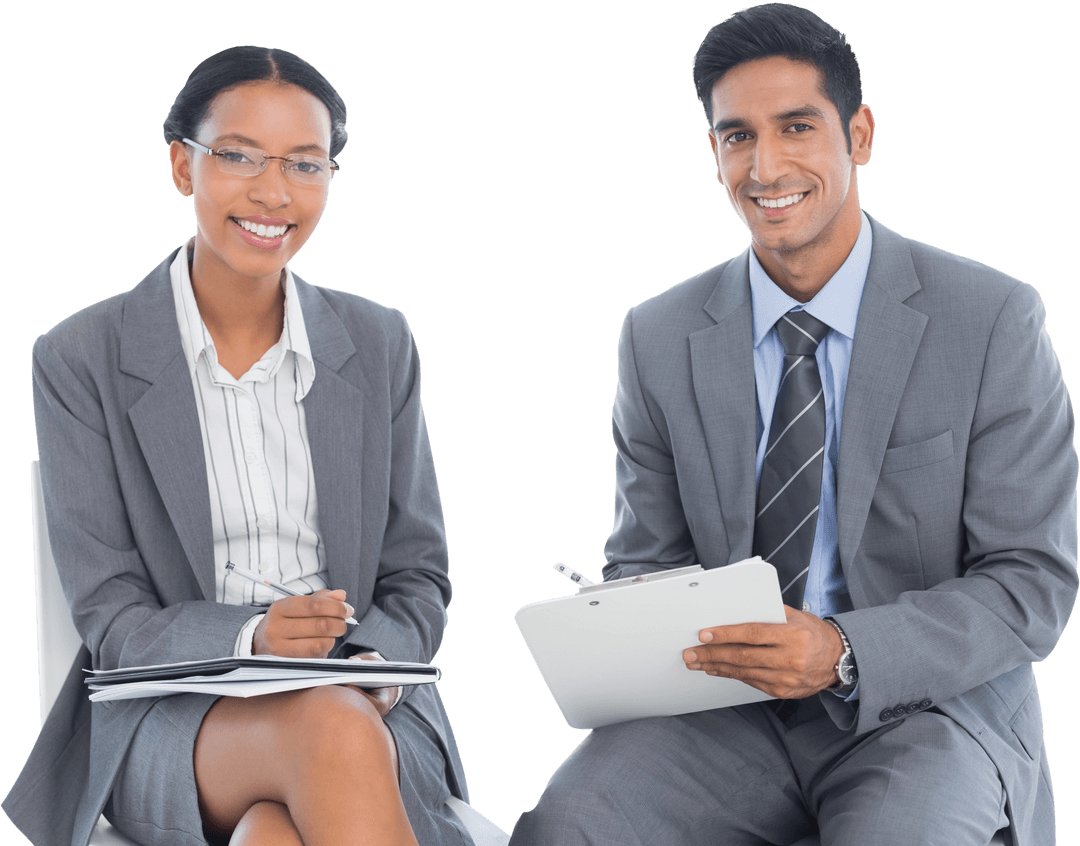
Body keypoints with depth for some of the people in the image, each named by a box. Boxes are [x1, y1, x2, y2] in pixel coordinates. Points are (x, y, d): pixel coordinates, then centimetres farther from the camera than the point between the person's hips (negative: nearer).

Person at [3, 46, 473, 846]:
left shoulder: (380, 344, 8)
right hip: (168, 722, -1)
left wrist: (375, 667, -11)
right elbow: (110, 619, -3)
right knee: (333, 733, -35)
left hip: (368, 704, 2)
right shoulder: (82, 360, -1)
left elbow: (419, 576, 11)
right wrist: (250, 638, -22)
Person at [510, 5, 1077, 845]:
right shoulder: (660, 339, 5)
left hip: (932, 705, -2)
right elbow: (645, 561, 12)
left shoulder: (995, 320, -6)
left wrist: (845, 653, -22)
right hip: (727, 711, 3)